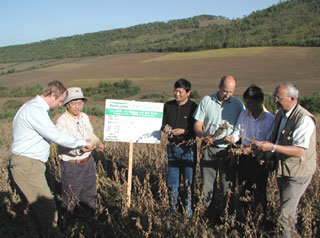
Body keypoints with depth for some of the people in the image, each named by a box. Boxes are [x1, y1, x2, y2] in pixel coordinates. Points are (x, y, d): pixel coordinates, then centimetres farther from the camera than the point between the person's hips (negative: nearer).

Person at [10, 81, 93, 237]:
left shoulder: (36, 107, 16)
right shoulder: (35, 110, -18)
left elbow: (51, 135, 21)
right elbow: (56, 136, -21)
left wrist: (79, 145, 15)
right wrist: (83, 143, -9)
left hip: (32, 165, 10)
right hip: (27, 166, -10)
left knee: (40, 206, 15)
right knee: (47, 207, -7)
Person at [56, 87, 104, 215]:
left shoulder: (84, 117, 4)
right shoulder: (62, 121, -18)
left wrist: (98, 142, 0)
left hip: (88, 161, 6)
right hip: (71, 165, -6)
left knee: (89, 191, 22)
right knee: (71, 196, 8)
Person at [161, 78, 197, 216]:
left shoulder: (193, 107, -6)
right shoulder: (168, 106, 8)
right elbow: (163, 125, 16)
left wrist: (183, 131, -19)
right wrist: (166, 129, -6)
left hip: (188, 148, -4)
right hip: (172, 147, 4)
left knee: (189, 182, 0)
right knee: (172, 181, 11)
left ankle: (189, 212, 13)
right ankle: (172, 210, 25)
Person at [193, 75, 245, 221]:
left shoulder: (238, 104, 4)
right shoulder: (206, 101, 2)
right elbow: (197, 125, 2)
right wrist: (203, 135, -19)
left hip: (228, 150, 0)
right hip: (209, 149, 0)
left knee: (229, 187, 2)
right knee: (206, 185, 6)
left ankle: (230, 217, 15)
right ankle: (206, 213, 21)